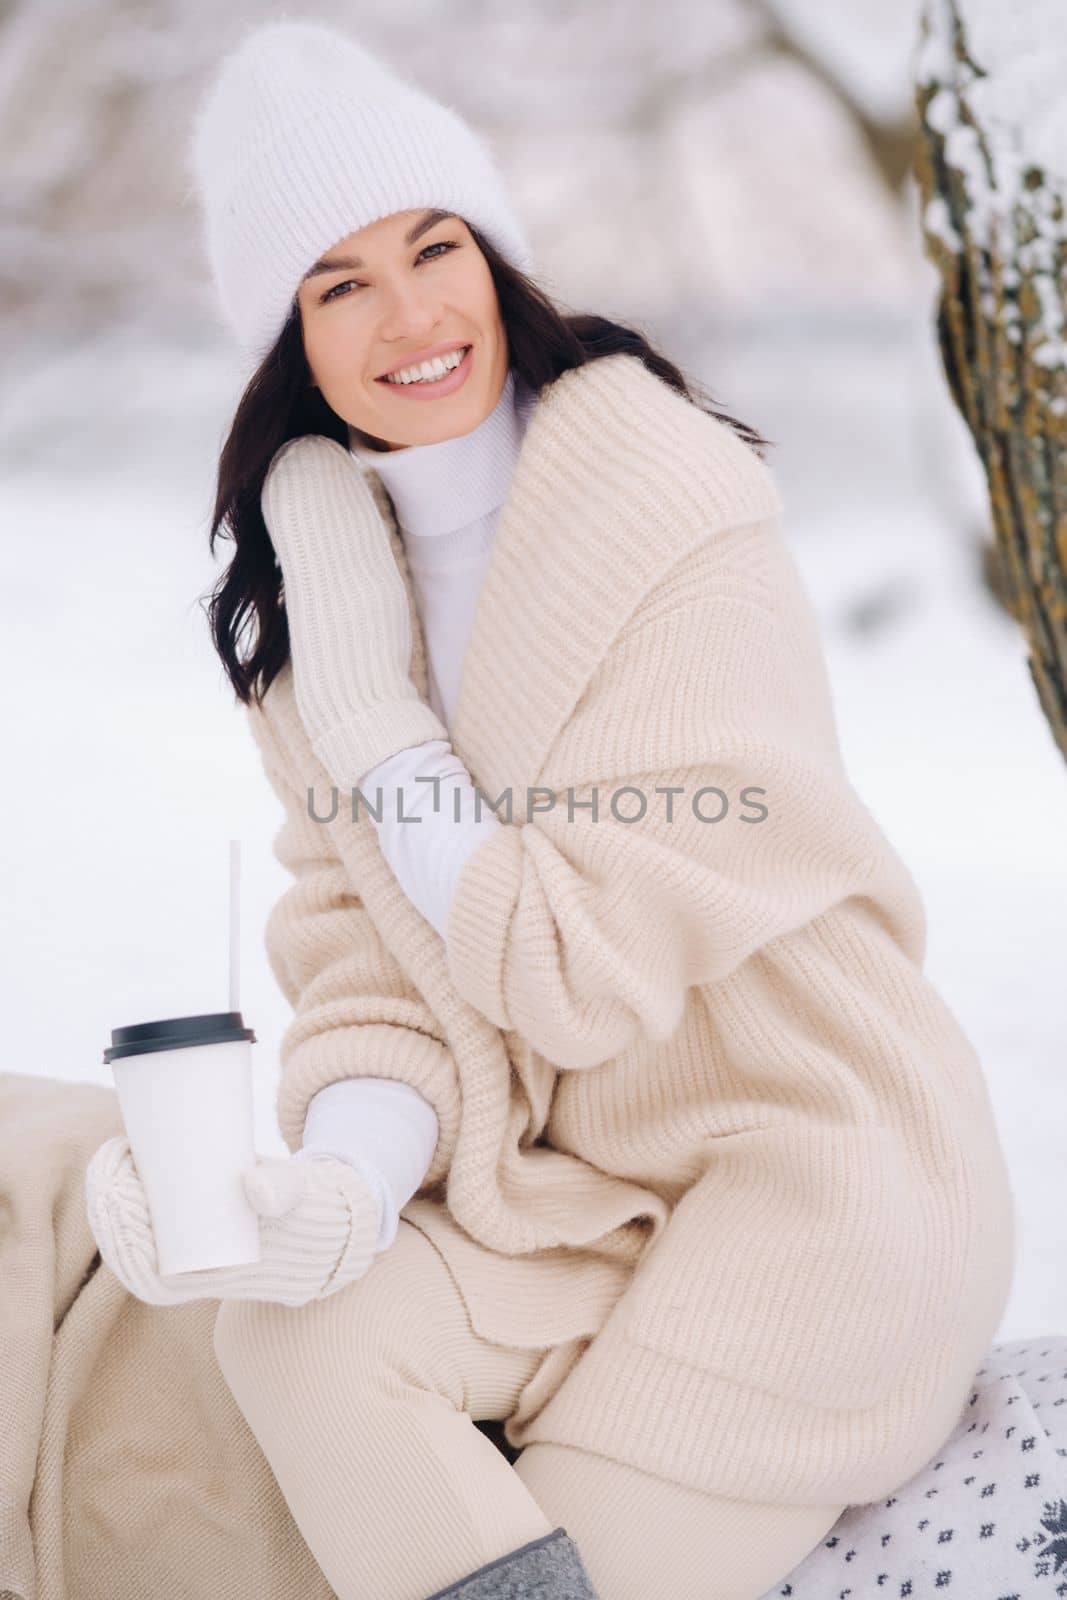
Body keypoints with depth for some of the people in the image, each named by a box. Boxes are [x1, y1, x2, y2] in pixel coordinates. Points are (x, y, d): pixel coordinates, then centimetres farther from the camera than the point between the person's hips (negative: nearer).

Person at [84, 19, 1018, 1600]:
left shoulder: (690, 537, -17)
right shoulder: (316, 589, 4)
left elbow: (585, 969, -18)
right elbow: (369, 964, 1)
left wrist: (369, 705, -15)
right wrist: (345, 1173, -20)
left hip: (812, 1170, -5)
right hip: (570, 1190, 5)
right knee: (297, 1335, -22)